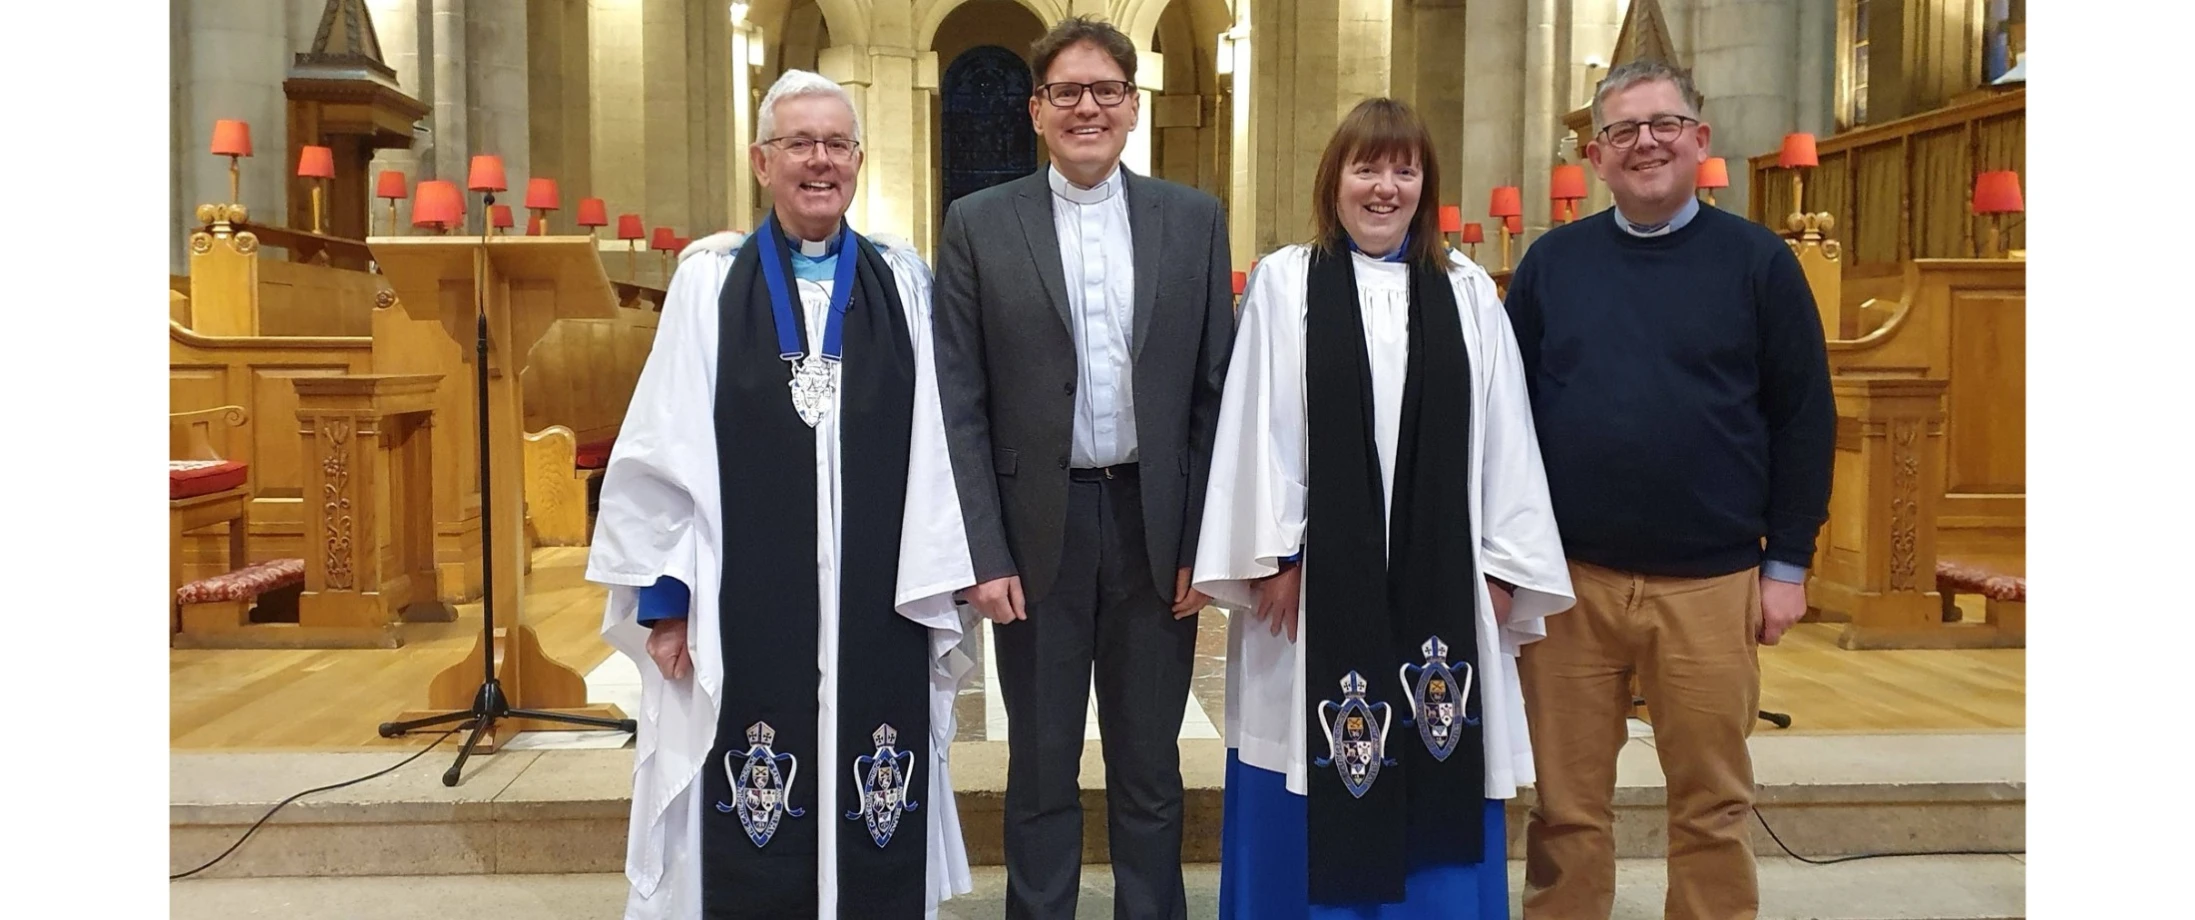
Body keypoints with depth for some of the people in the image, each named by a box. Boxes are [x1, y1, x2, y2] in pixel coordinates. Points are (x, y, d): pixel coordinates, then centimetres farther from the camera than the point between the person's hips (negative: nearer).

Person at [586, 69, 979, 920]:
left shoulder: (901, 282, 6)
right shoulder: (710, 282, 2)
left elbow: (932, 445, 3)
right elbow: (668, 448, 0)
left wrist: (938, 589, -1)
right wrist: (665, 593, -4)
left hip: (876, 609, 2)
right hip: (746, 609, -1)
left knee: (876, 849, 8)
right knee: (750, 850, 6)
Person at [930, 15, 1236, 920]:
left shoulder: (1194, 219, 4)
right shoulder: (978, 225, 0)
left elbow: (1215, 394, 4)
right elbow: (960, 405, -2)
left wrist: (1205, 539, -1)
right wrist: (984, 553, -8)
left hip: (1157, 525, 1)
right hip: (1037, 528, -1)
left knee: (1150, 767, 13)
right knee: (1041, 769, 11)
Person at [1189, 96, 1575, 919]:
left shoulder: (1469, 292, 9)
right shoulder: (1284, 282, 1)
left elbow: (1502, 436, 6)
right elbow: (1259, 429, -3)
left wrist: (1500, 564, 1)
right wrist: (1273, 555, -9)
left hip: (1439, 575, 3)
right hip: (1318, 573, -2)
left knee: (1437, 792, 9)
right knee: (1316, 807, 6)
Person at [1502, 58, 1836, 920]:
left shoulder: (1757, 260, 1)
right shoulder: (1552, 260, 5)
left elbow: (1804, 419, 1)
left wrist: (1787, 563, -3)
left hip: (1711, 582, -1)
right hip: (1568, 576, 1)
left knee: (1712, 805, 10)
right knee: (1566, 804, 9)